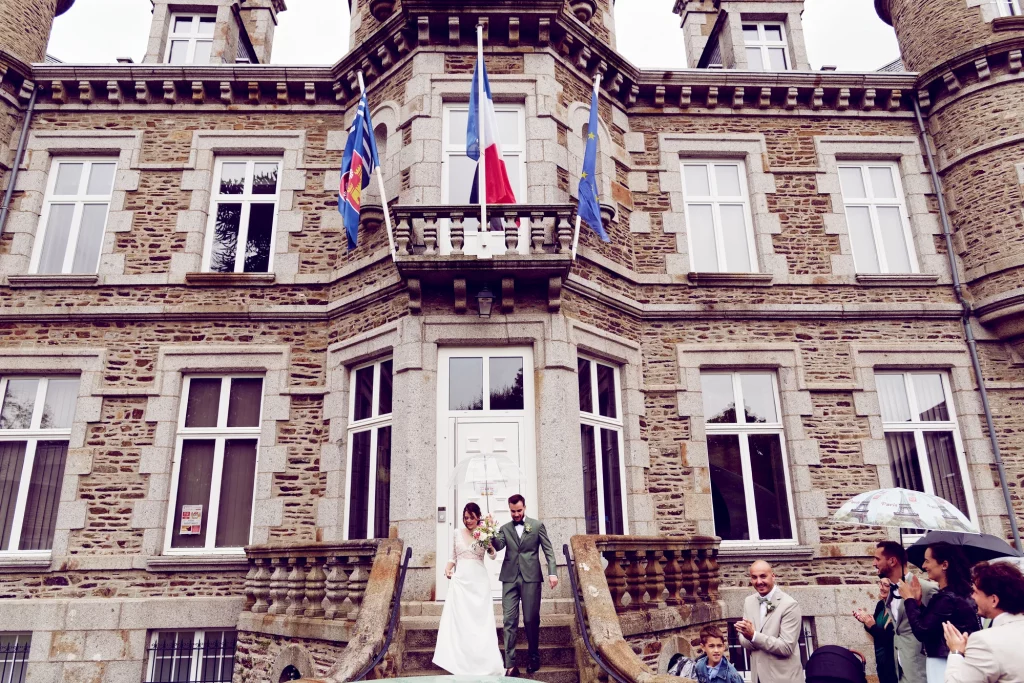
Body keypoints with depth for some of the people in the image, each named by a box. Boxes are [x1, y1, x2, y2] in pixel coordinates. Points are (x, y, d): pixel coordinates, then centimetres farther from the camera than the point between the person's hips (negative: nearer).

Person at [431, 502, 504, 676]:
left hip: (479, 580, -2)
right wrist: (448, 568, -3)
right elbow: (453, 556, 15)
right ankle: (460, 661, 6)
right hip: (460, 579, 2)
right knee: (459, 619, 0)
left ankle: (483, 662, 7)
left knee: (480, 619, 0)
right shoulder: (458, 533, 8)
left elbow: (493, 555, -13)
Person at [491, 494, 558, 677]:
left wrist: (552, 572, -8)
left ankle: (533, 657, 24)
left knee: (531, 619, 5)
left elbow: (548, 550, 3)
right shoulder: (505, 528, 11)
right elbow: (498, 546, -6)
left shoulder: (537, 525, 5)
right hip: (510, 578, 2)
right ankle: (510, 664, 0)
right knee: (509, 620, -2)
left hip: (531, 577, -2)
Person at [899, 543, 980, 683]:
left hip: (945, 666, -9)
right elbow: (929, 622, 15)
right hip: (949, 663, 9)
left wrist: (909, 599, -10)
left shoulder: (948, 599, -22)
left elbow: (921, 631, -20)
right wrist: (918, 602, 4)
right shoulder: (958, 593, 9)